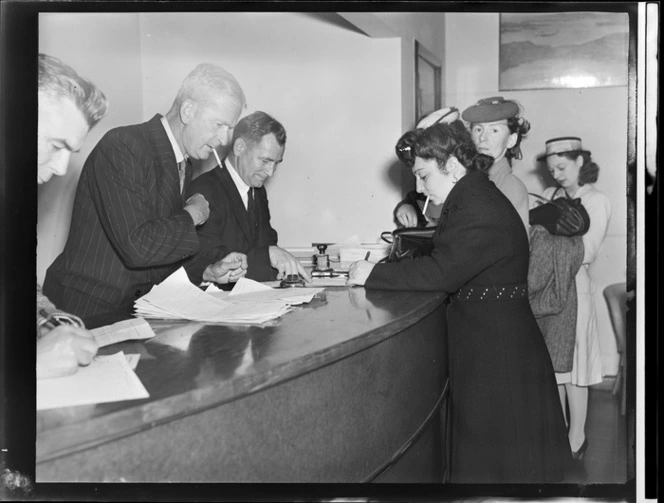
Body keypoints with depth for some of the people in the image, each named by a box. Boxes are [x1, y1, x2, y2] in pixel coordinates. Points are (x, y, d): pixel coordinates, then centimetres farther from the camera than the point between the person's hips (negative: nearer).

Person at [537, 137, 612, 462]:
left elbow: (587, 253, -15)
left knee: (572, 366, 2)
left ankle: (576, 438, 17)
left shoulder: (597, 201, -6)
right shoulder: (550, 196, 9)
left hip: (573, 288, -5)